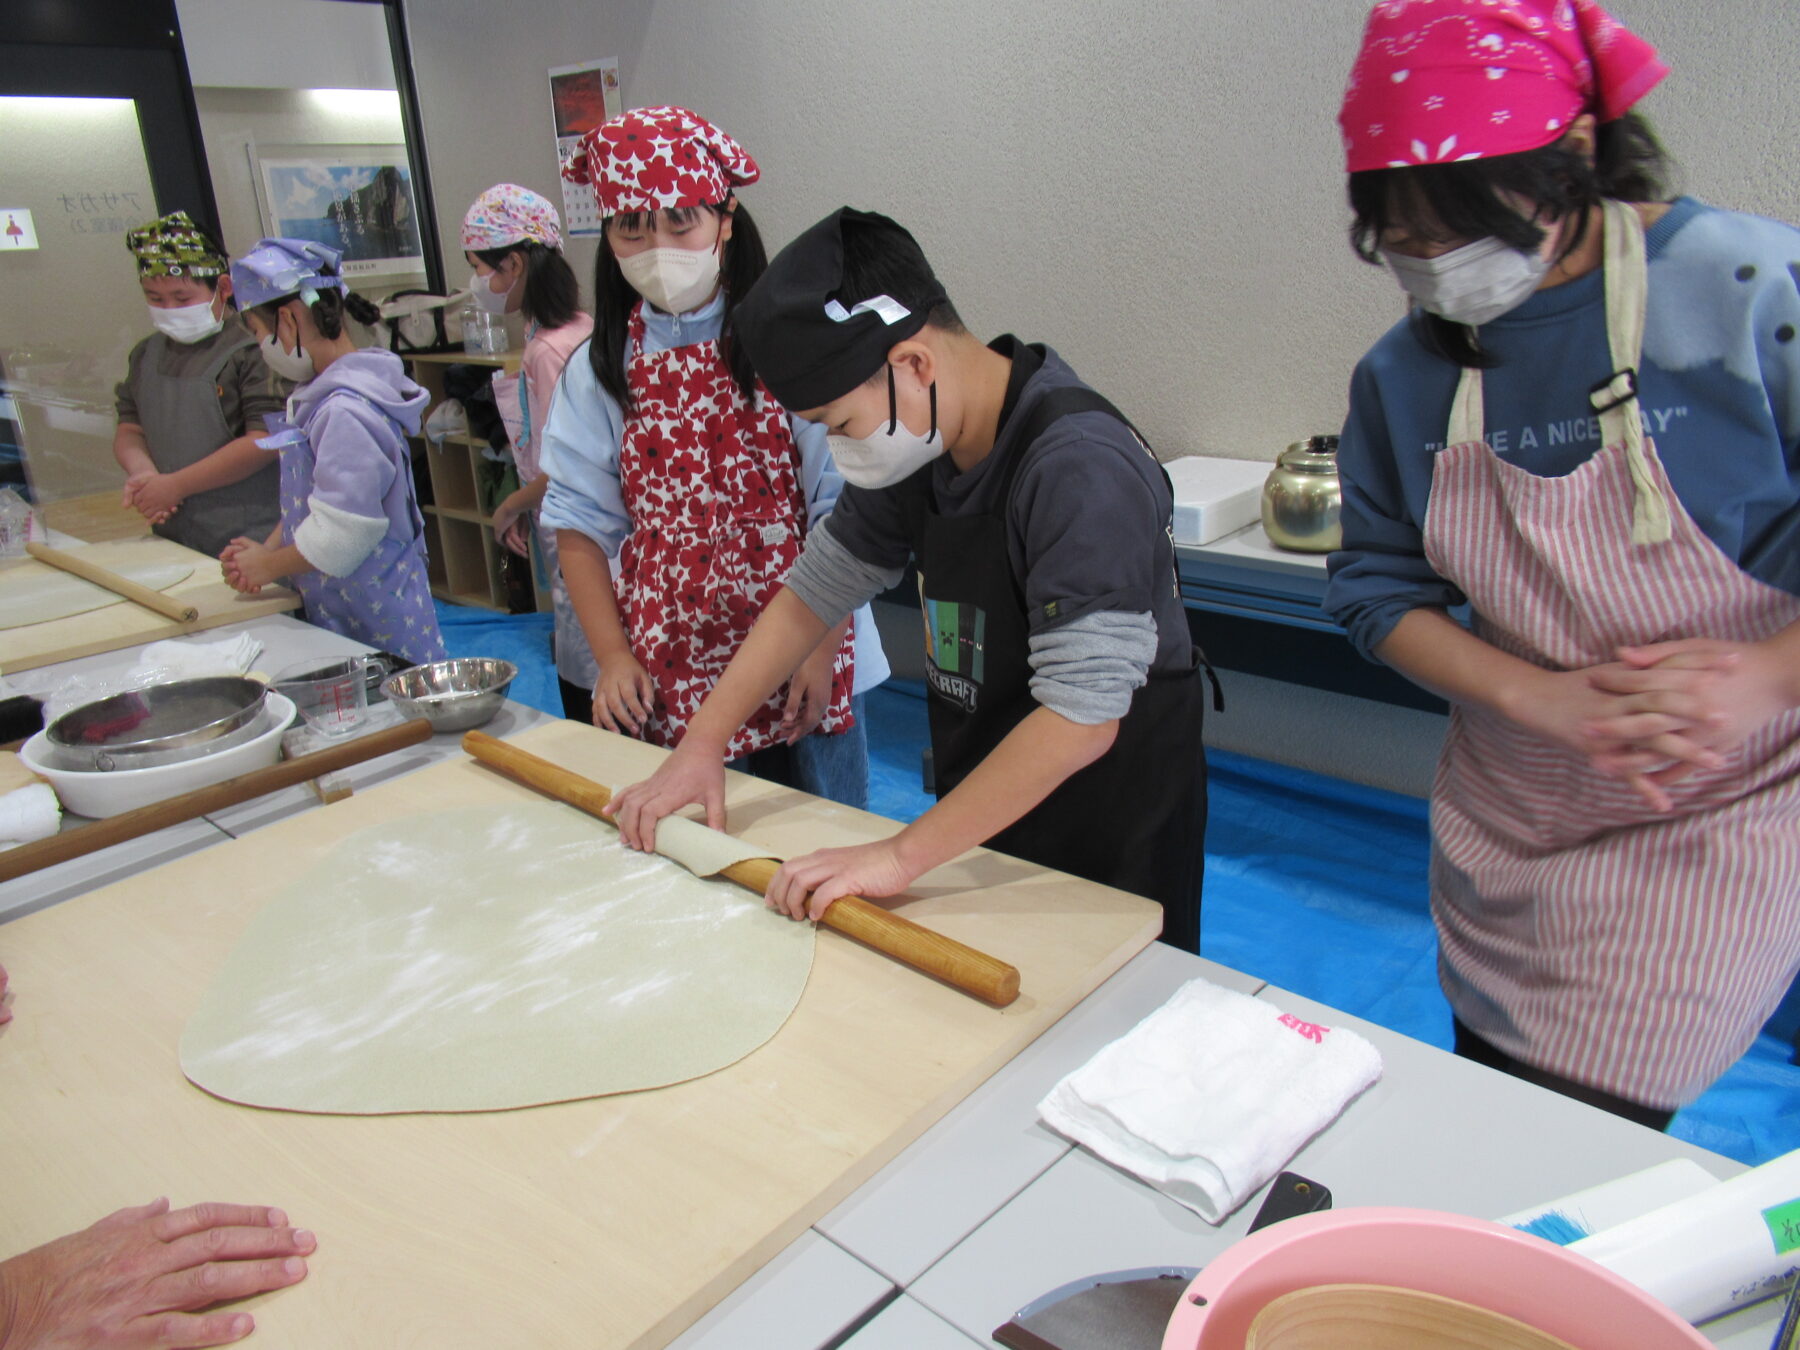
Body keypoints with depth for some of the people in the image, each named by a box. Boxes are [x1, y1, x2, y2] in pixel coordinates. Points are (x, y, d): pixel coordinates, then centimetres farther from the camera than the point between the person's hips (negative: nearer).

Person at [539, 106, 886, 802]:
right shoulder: (599, 368, 4)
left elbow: (842, 508, -7)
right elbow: (581, 522, 5)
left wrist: (824, 647, -11)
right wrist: (613, 656, -3)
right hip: (669, 672, 2)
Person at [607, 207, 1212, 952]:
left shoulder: (1079, 468, -29)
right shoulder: (921, 446, -4)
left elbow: (1082, 717, -33)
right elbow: (815, 587, 4)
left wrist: (901, 855, -29)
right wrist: (702, 743, -1)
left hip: (1111, 823, -7)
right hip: (982, 806, 7)